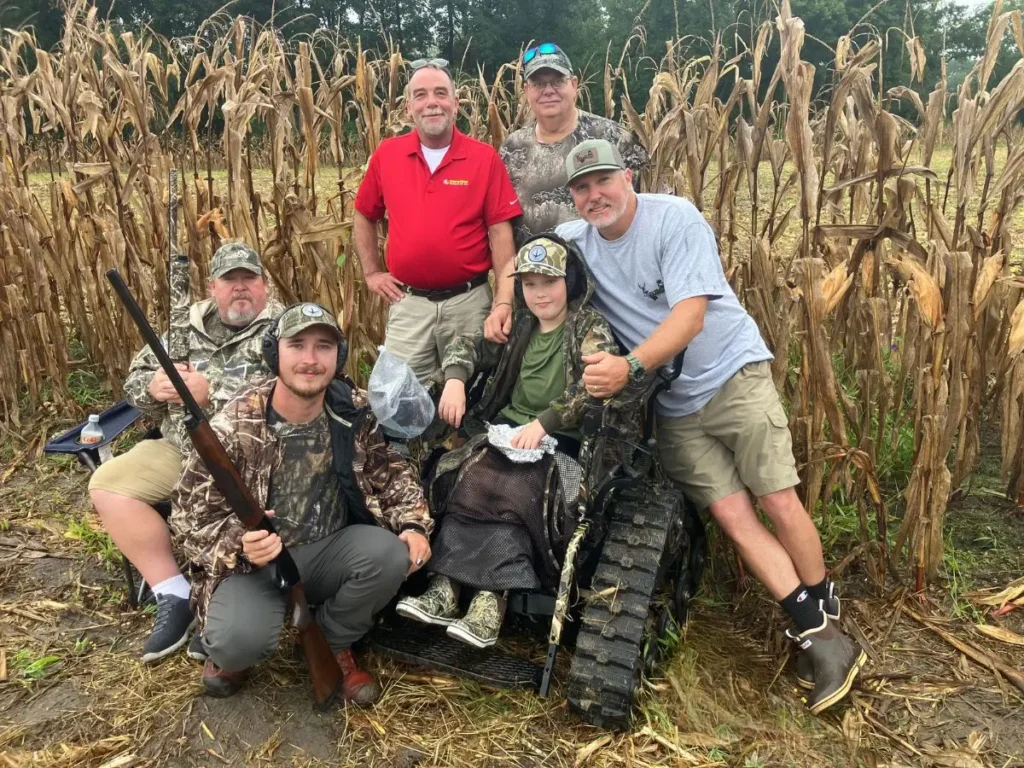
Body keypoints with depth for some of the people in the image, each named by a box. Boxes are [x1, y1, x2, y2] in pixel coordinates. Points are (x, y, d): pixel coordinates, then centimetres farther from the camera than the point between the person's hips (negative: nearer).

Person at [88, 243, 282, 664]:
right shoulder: (187, 326, 14)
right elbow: (135, 379, 17)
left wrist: (210, 392, -23)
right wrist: (154, 386, -8)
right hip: (180, 448, 6)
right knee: (108, 483, -11)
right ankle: (174, 595, -5)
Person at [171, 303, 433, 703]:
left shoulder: (355, 410, -7)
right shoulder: (234, 428, -17)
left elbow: (390, 472, 6)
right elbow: (190, 515, -10)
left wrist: (413, 524, -12)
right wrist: (238, 544, -30)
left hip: (331, 548, 4)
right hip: (254, 558, -3)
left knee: (391, 555, -26)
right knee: (241, 640, -32)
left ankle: (331, 646, 4)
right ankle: (230, 650, 12)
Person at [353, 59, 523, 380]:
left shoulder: (485, 158, -5)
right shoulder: (387, 154, 2)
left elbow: (500, 233, -8)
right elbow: (364, 216, 16)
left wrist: (504, 302, -16)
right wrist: (371, 272, 8)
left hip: (469, 301, -1)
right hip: (408, 303, 2)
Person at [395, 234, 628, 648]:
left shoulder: (592, 330, -4)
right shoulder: (517, 324, 15)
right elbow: (468, 344, 17)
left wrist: (542, 422, -29)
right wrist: (455, 380, -6)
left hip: (560, 440, -5)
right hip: (508, 428, 5)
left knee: (509, 488, -31)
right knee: (471, 479, -24)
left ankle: (489, 598, -29)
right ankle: (446, 588, -27)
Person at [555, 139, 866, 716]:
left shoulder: (675, 218, -14)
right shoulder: (574, 238, 3)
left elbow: (690, 315, -22)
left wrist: (630, 366, -35)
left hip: (732, 375, -3)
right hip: (671, 407, 4)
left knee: (780, 501, -6)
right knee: (733, 516, -4)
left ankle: (828, 618, 16)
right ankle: (821, 640, 4)